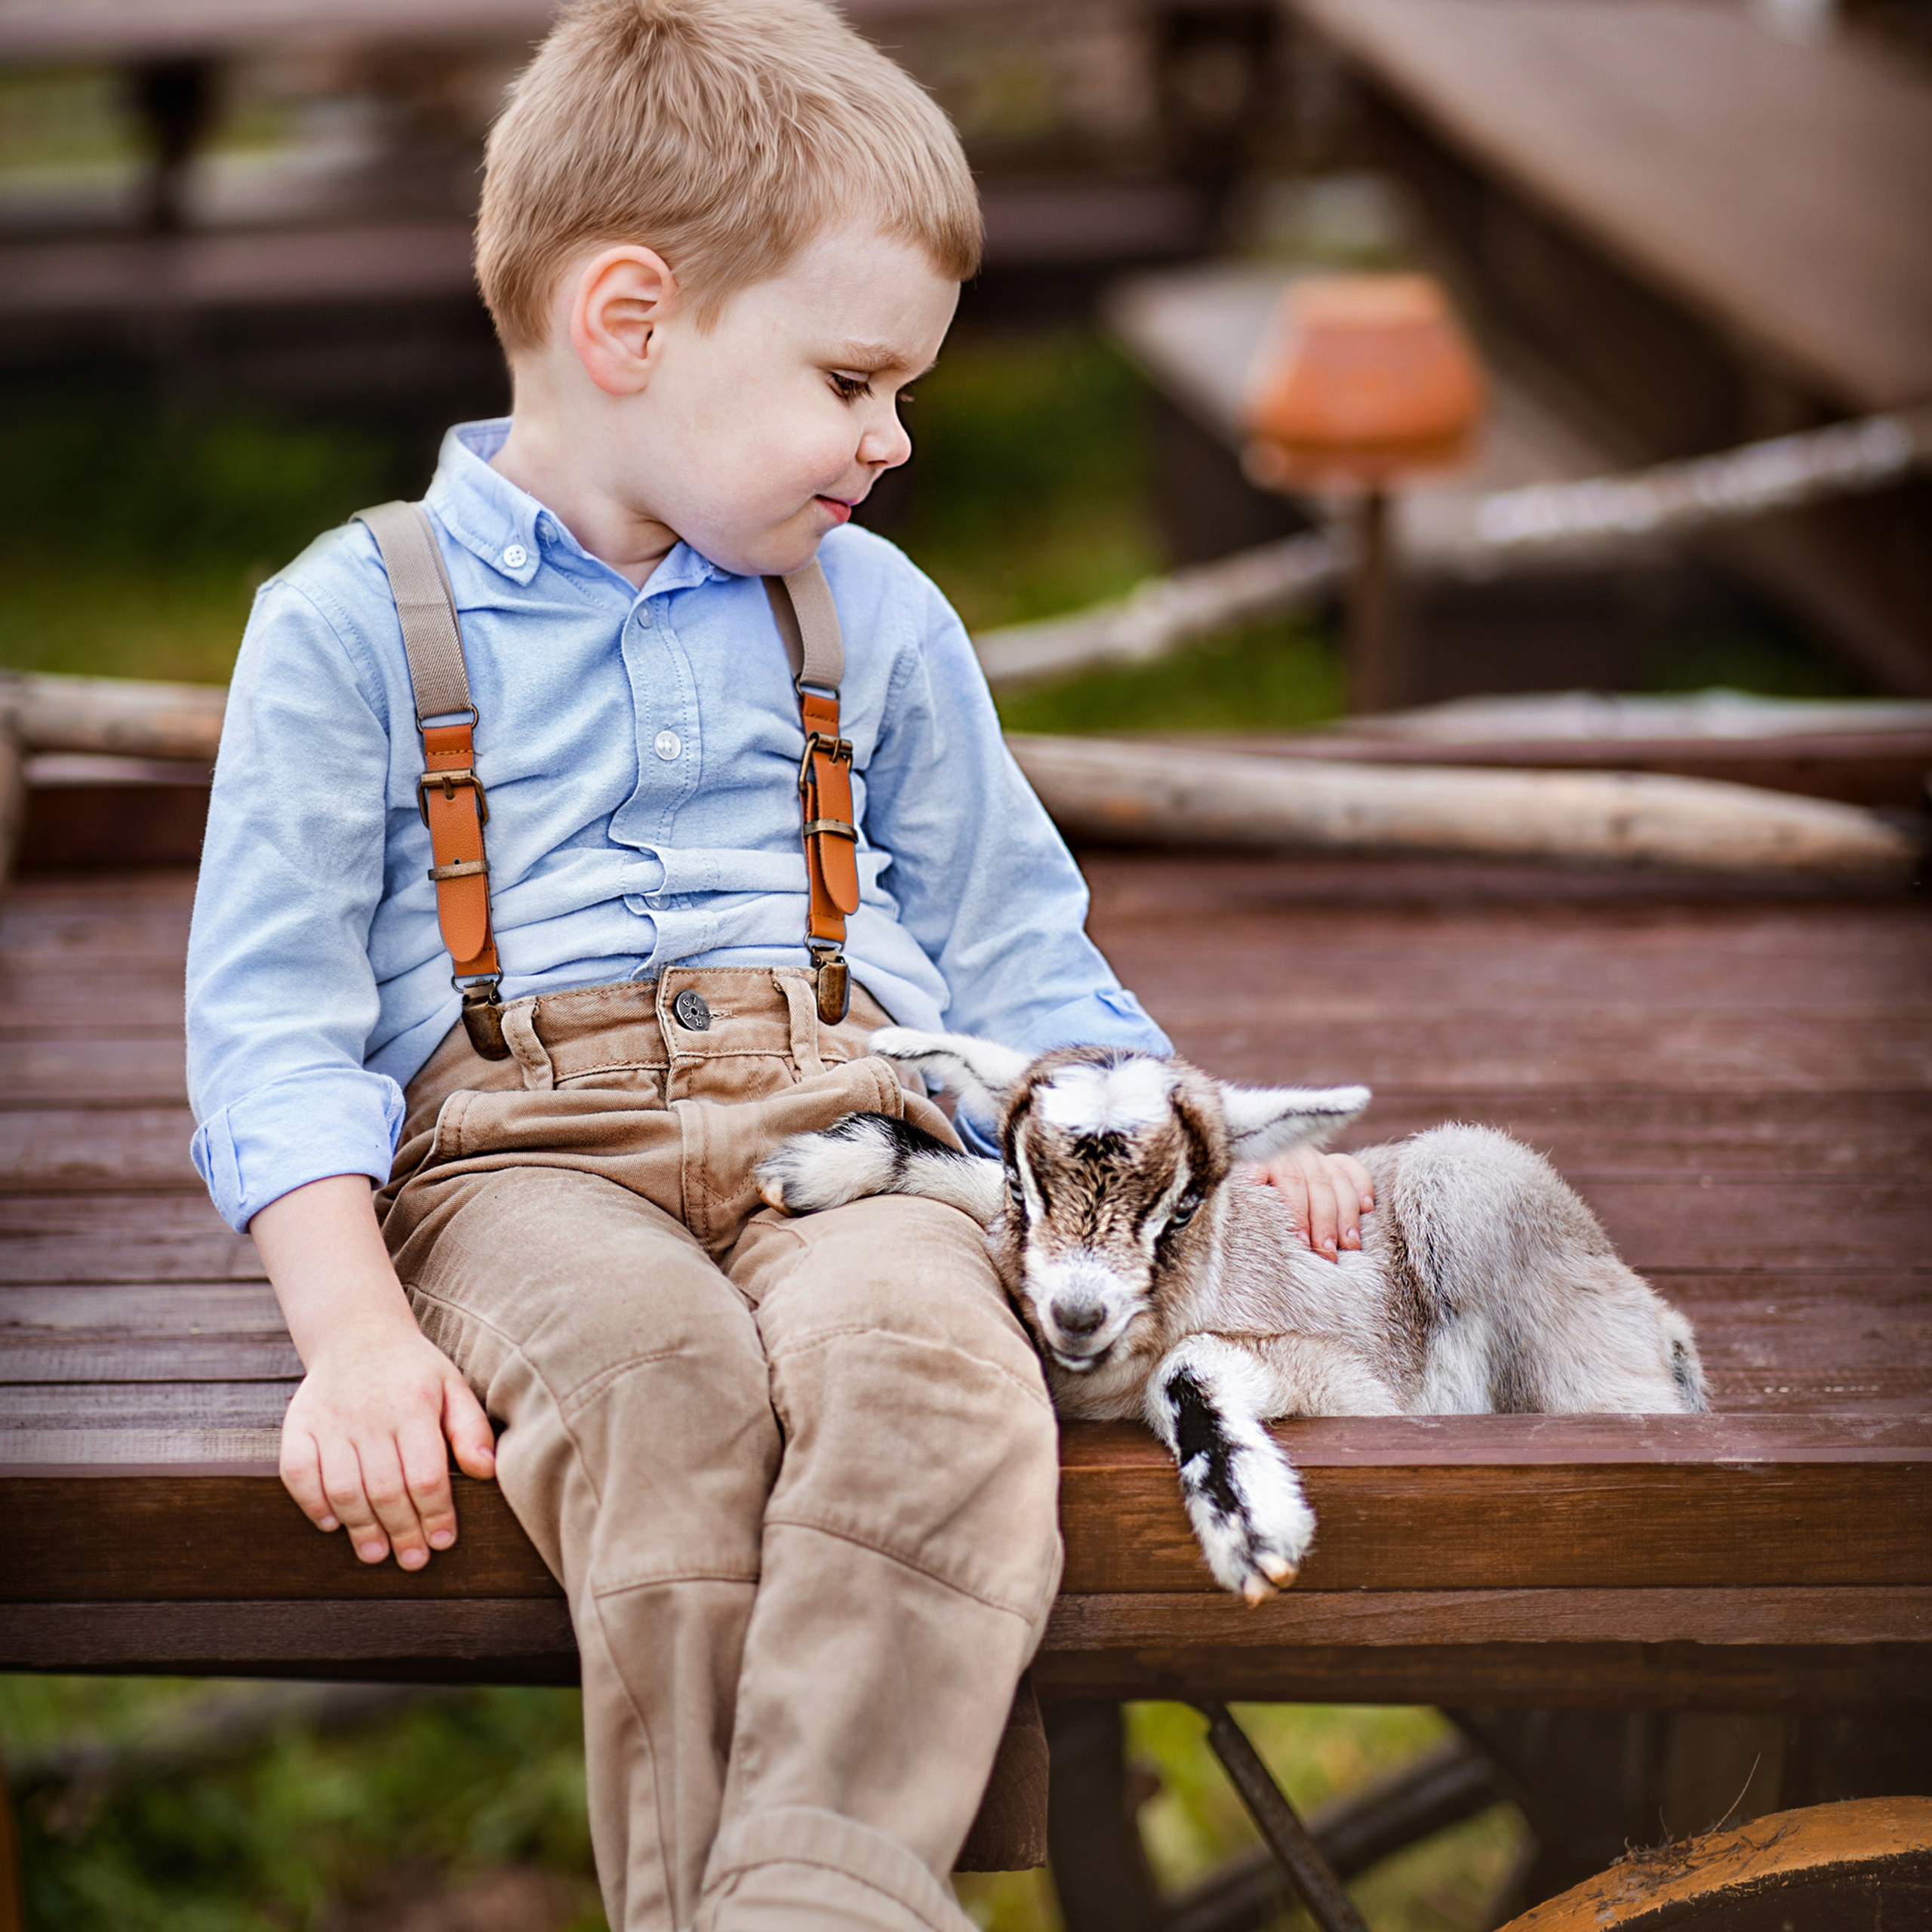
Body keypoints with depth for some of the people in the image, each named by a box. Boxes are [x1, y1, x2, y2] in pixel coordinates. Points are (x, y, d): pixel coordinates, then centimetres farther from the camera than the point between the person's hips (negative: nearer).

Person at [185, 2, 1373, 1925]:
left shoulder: (876, 618, 22)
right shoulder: (352, 620, 9)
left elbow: (1010, 953, 27)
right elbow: (273, 1018, 3)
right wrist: (355, 1329, -11)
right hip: (517, 1144, -2)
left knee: (917, 1349, -34)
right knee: (648, 1364, -37)